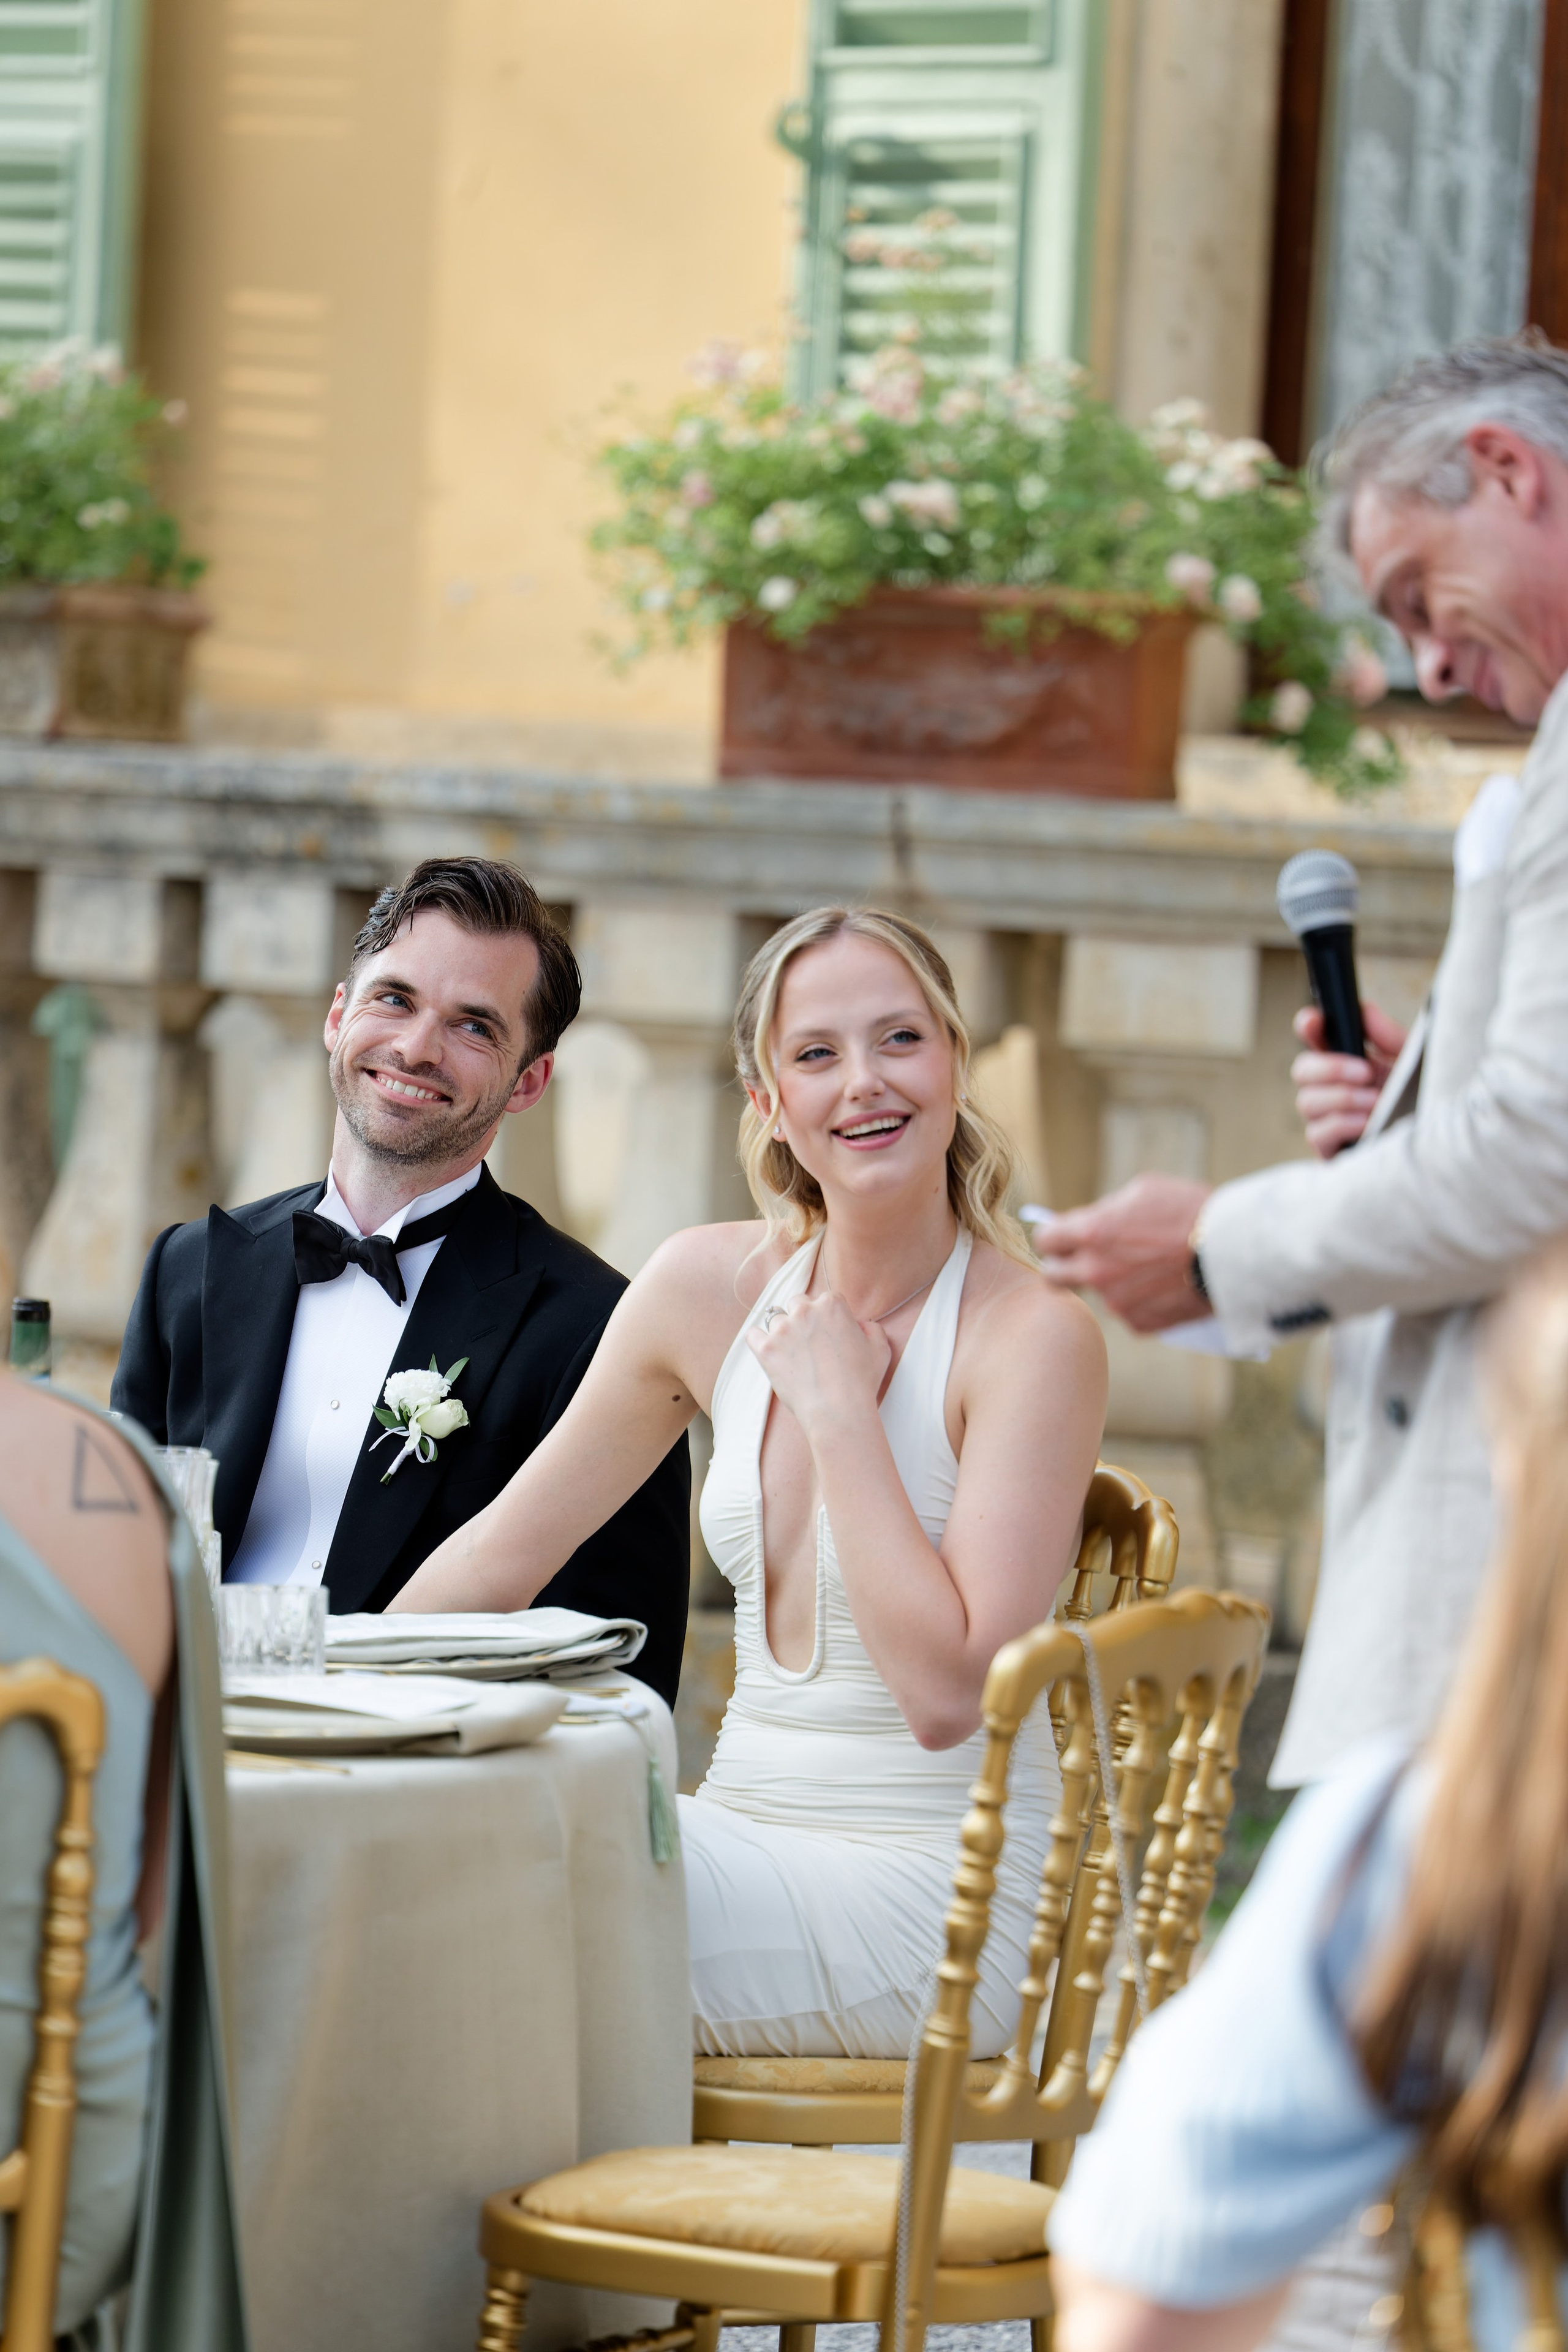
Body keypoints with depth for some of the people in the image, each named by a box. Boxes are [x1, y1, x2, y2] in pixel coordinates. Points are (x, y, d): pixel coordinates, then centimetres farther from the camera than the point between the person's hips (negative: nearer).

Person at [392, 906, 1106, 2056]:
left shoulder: (1035, 1337, -12)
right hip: (749, 1838, 6)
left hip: (934, 1903, -6)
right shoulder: (711, 1288, 5)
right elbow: (502, 1554, 13)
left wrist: (837, 1405, -16)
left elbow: (946, 1692, -20)